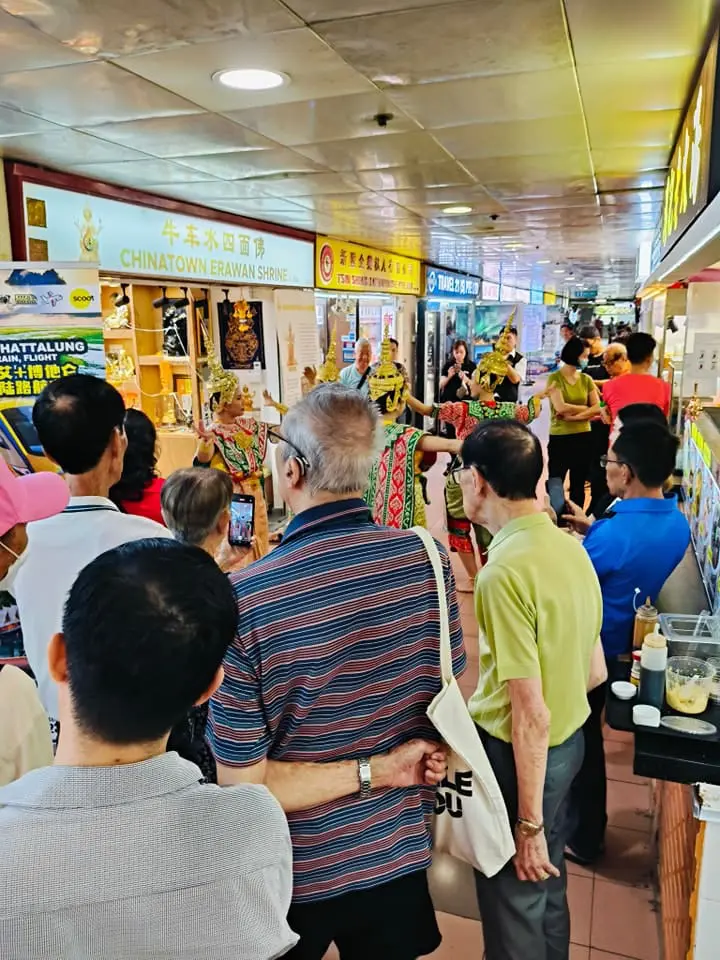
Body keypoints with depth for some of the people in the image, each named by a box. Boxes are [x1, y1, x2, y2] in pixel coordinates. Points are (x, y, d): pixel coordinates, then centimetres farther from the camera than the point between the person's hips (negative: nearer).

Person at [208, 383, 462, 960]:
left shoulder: (244, 601, -29)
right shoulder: (428, 560, -17)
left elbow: (242, 784, -21)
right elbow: (447, 694, -3)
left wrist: (375, 771, -16)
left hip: (296, 871, -2)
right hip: (399, 851, 3)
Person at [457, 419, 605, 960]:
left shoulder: (505, 573, -27)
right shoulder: (570, 546, -1)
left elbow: (530, 716, -24)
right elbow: (595, 671, 8)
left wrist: (529, 823, -15)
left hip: (520, 755, -8)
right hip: (570, 741, 8)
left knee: (514, 900, 15)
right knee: (549, 885, 27)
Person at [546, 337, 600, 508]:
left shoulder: (586, 379, 8)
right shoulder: (555, 378, -5)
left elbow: (597, 408, -2)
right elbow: (561, 407, -17)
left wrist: (573, 416, -15)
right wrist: (585, 408, -5)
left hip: (584, 437, 5)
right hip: (560, 438, -4)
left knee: (579, 485, 12)